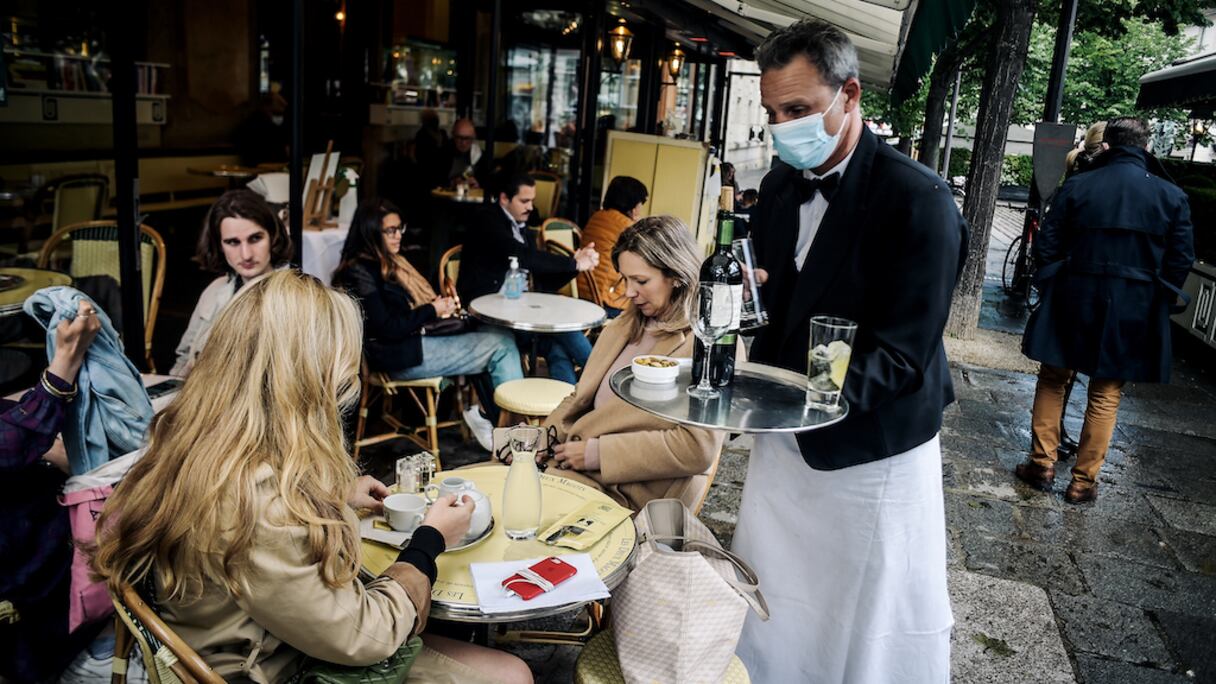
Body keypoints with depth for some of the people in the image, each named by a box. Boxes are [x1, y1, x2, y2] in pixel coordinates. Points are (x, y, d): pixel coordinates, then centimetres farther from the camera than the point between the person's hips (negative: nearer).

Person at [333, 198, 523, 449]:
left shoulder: (391, 262, 15)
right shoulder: (359, 273, -13)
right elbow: (388, 329, -19)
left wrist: (439, 306, 1)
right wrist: (432, 311, -9)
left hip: (418, 337, 9)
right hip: (398, 357, -9)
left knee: (504, 337, -5)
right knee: (501, 347, -13)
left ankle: (486, 415, -8)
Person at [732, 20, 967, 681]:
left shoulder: (918, 199, -20)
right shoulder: (779, 187, 3)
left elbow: (902, 349, -23)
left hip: (871, 451, -6)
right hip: (786, 439, 6)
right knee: (774, 607, 20)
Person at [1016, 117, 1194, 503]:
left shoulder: (1076, 186, -4)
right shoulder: (1172, 196, -1)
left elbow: (1046, 245, -3)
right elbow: (1181, 259, 0)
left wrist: (1050, 285, 12)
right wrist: (1159, 303, 13)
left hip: (1071, 304, -1)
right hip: (1133, 313, 1)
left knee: (1052, 382, 15)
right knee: (1105, 396, 9)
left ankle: (1043, 464, 17)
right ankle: (1083, 482, 13)